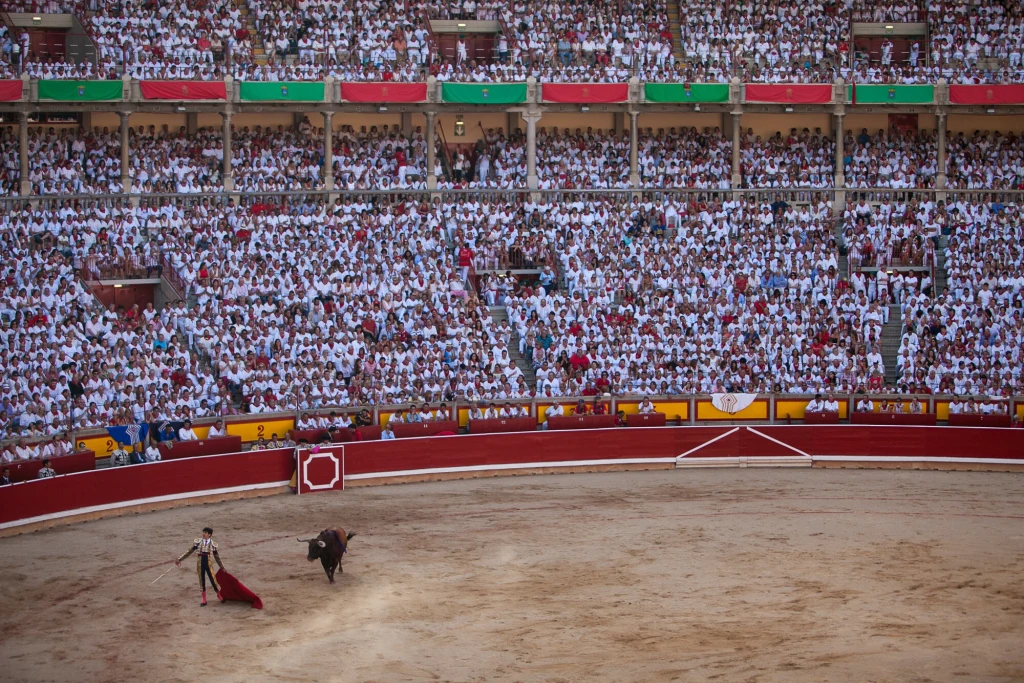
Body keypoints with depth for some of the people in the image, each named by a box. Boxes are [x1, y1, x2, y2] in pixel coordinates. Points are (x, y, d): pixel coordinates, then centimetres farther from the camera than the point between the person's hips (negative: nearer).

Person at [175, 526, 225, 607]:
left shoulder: (213, 544, -2)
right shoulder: (198, 542, 0)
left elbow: (217, 557, 7)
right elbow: (190, 551, 5)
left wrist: (222, 567, 10)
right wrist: (180, 559, 3)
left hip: (208, 564, -1)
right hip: (200, 564, 2)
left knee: (213, 579, -1)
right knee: (202, 581, 9)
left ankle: (219, 596, 25)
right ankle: (204, 600, 20)